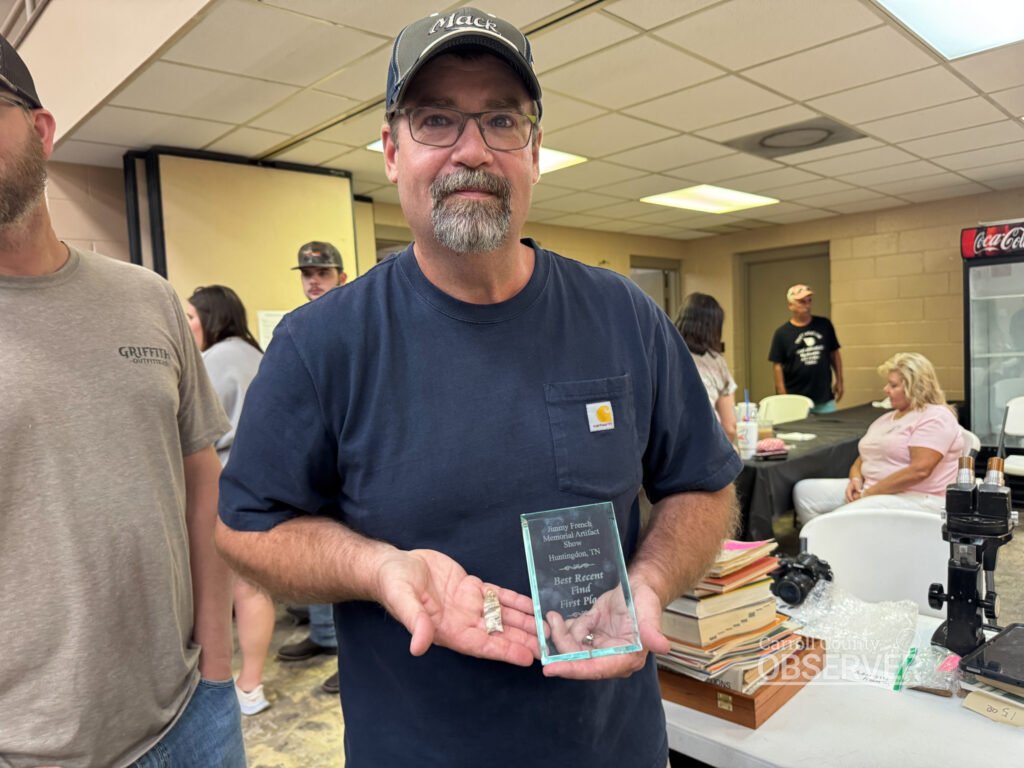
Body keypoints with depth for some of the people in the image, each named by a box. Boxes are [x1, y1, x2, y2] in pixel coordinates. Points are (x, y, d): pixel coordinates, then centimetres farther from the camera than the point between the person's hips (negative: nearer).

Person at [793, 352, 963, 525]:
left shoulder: (935, 417, -8)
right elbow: (863, 458, 19)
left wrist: (870, 492, -17)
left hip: (915, 499, -9)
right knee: (805, 490, -8)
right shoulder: (886, 418, 20)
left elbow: (919, 470, -21)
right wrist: (856, 479, -5)